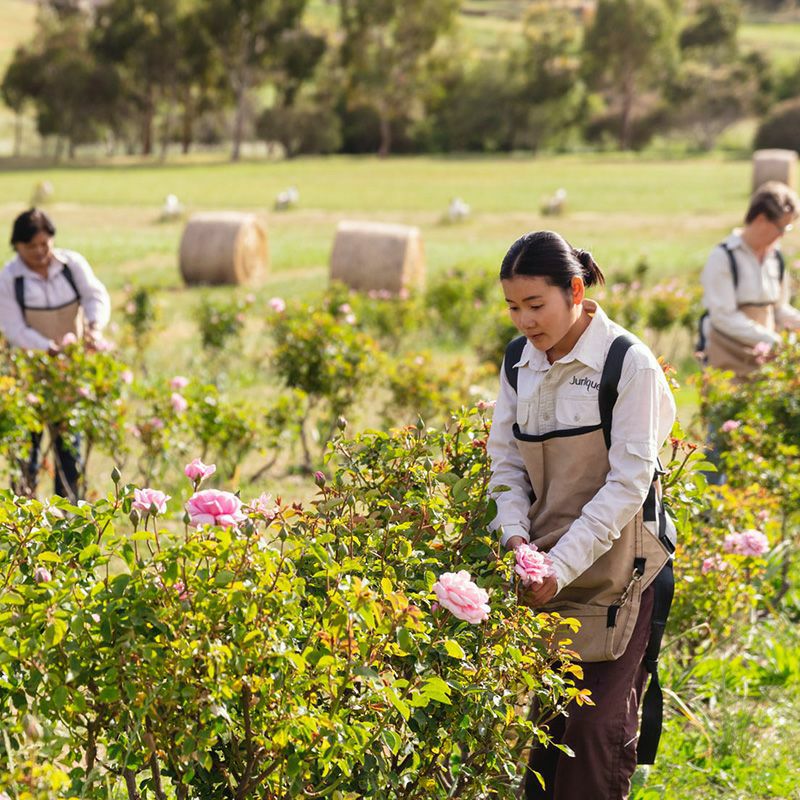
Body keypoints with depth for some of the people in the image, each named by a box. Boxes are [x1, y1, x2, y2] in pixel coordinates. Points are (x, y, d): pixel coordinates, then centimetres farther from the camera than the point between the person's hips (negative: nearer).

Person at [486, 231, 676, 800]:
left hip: (612, 574, -5)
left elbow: (628, 484, -16)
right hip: (544, 572, 5)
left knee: (597, 727, -7)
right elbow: (506, 464, 9)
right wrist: (515, 537, -10)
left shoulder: (630, 364, -13)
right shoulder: (519, 363, 5)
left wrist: (562, 564, -22)